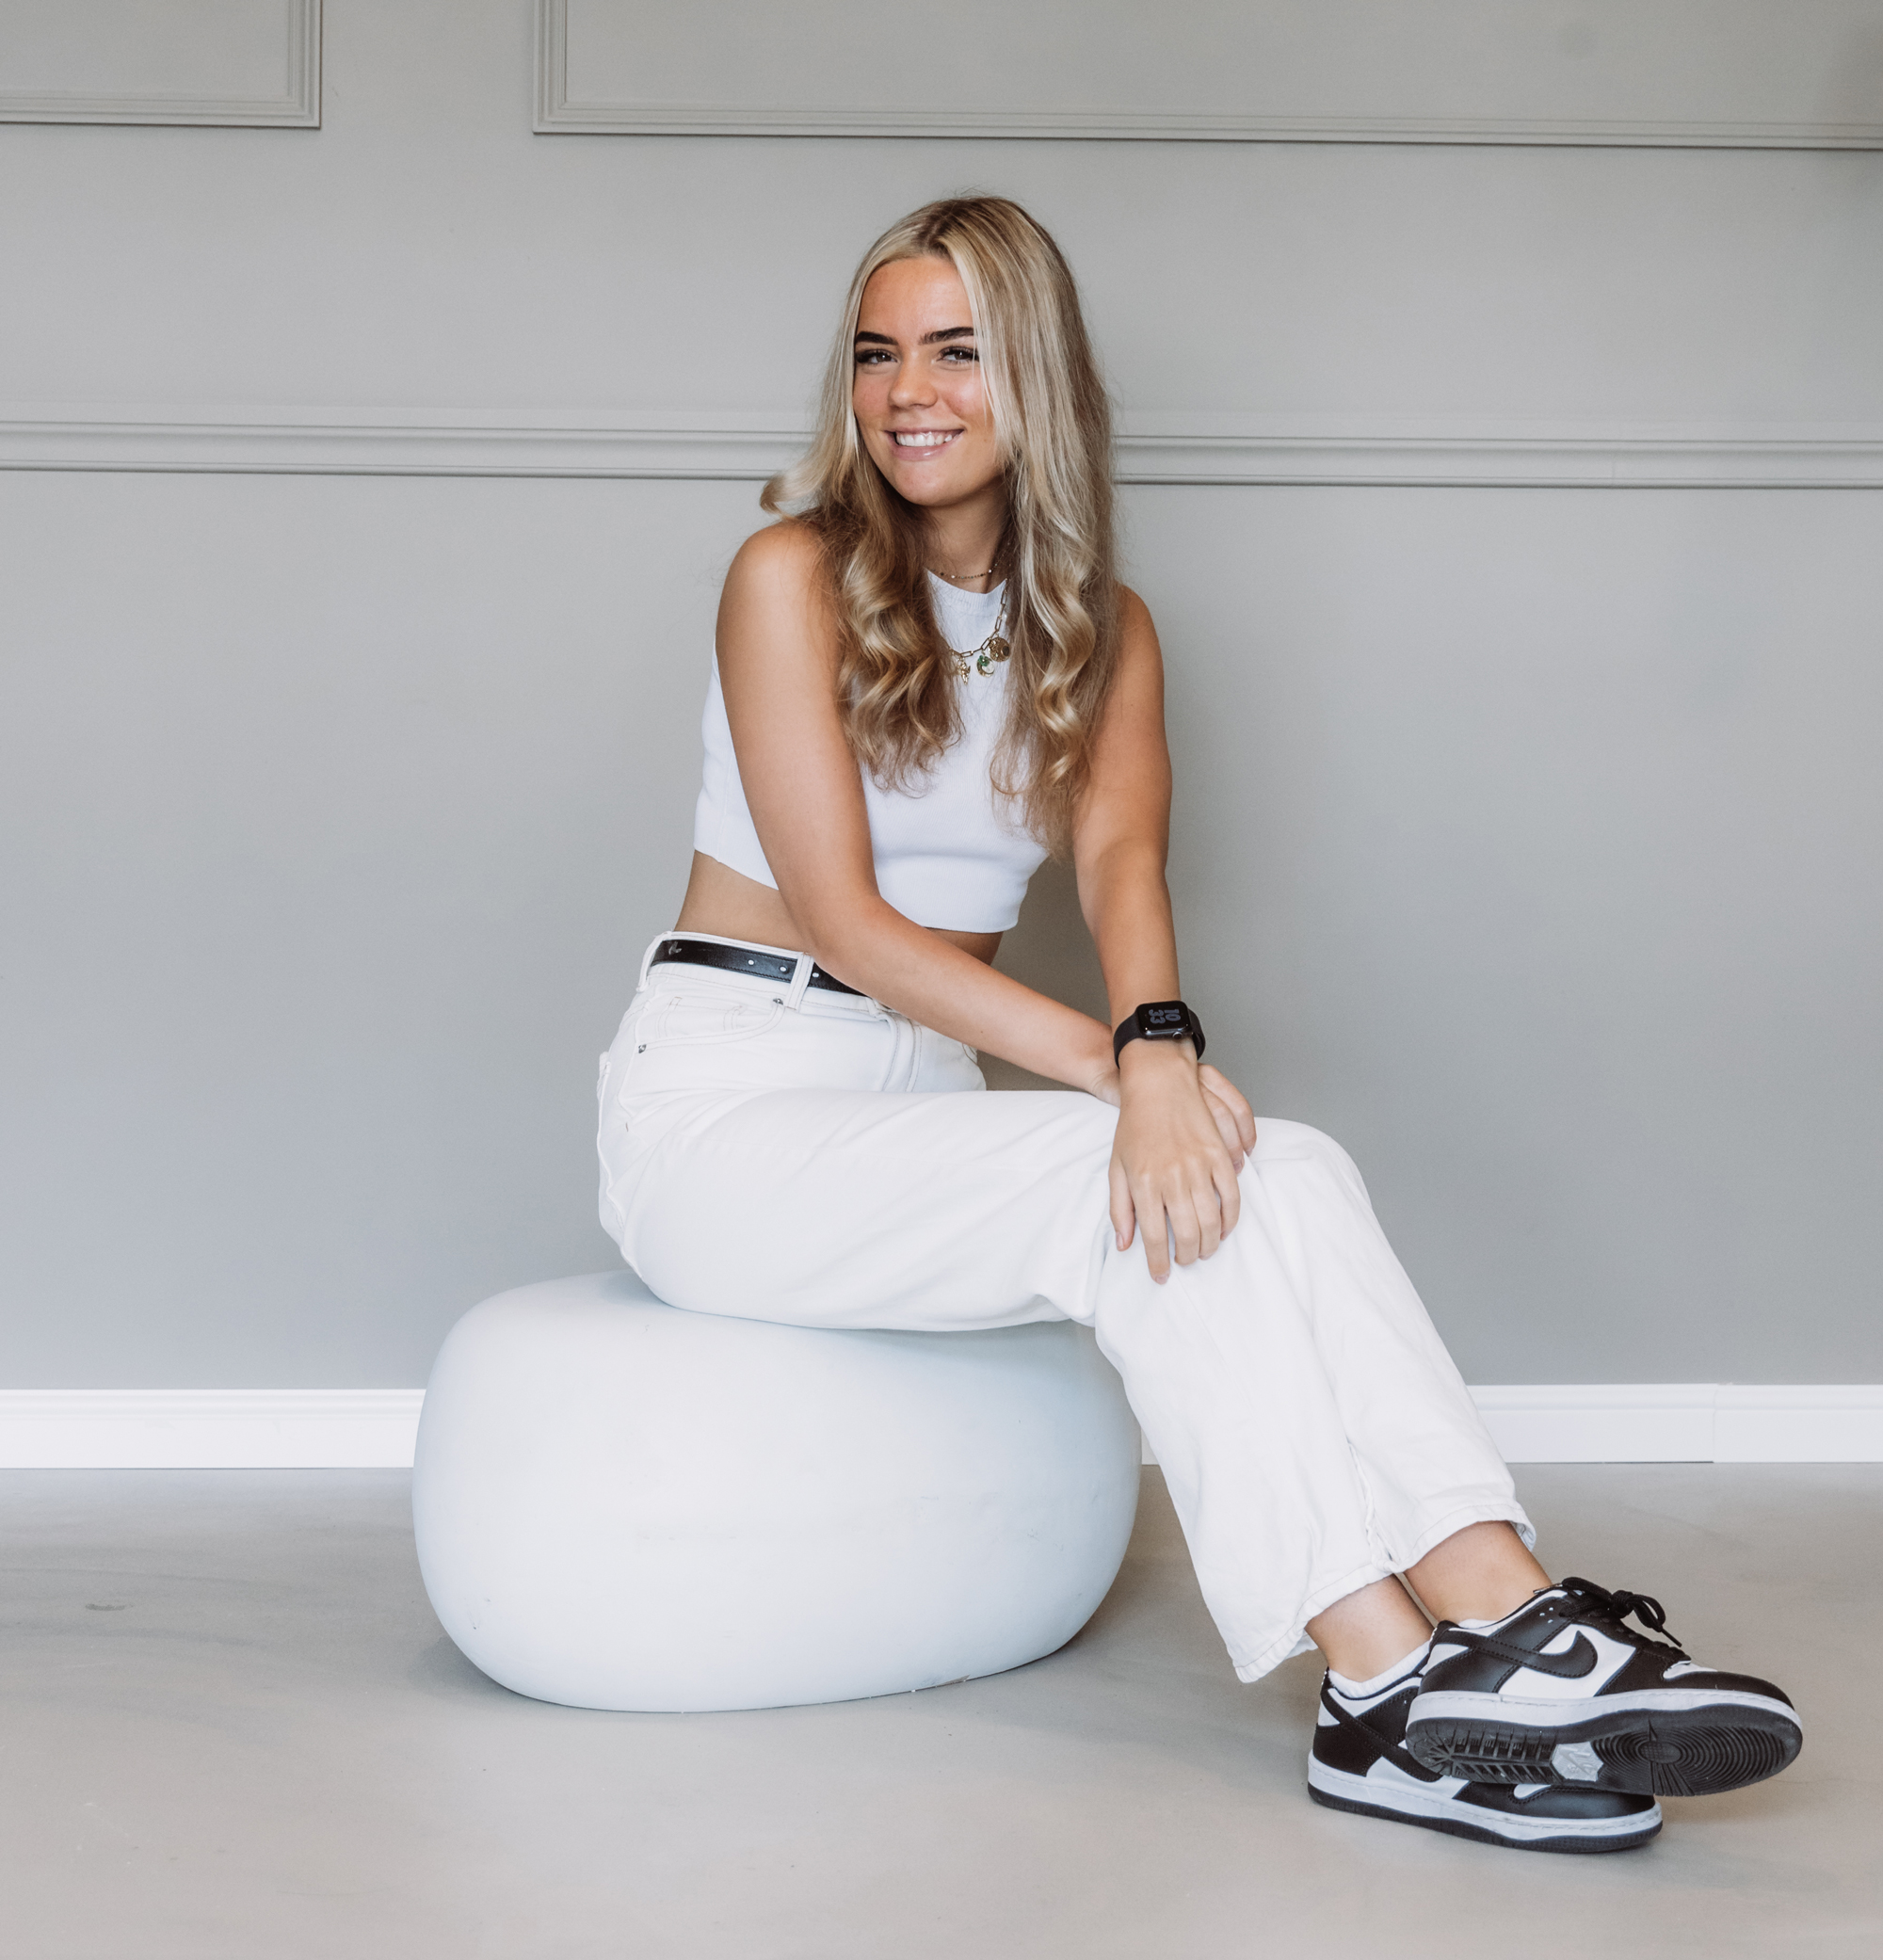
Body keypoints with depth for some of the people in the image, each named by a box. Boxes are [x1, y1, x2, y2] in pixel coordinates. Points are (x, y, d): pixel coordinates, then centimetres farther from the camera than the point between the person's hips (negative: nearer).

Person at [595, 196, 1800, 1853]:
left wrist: (1160, 1043, -34)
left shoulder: (1102, 629, 10)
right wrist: (1123, 1064, -26)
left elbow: (1121, 857, -10)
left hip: (917, 1096, 5)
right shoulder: (795, 576, -6)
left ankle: (1507, 1614, -36)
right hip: (728, 1097, -4)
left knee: (1284, 1170, -24)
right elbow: (843, 915, -14)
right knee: (1142, 1185, -29)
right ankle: (1393, 1689, -34)